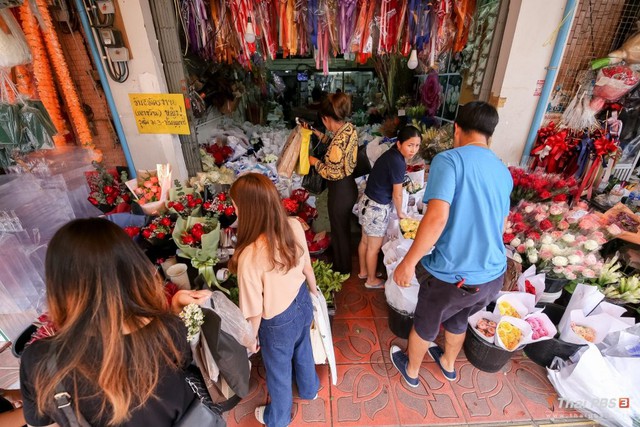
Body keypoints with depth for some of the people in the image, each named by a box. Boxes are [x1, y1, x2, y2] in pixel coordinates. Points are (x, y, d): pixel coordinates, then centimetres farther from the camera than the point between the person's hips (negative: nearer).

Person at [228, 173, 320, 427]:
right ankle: (309, 389, 67)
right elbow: (307, 267, -4)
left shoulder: (249, 256, -38)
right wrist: (314, 292, 16)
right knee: (303, 350, 35)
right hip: (302, 303, 5)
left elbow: (255, 311, -23)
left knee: (278, 370, 27)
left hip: (278, 321, -5)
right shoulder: (294, 226, -21)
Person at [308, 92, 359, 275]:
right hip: (349, 186, 9)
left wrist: (315, 162, -10)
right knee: (343, 227, 27)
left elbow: (333, 174, -25)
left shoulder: (338, 142, -30)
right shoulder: (350, 128, -4)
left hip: (340, 191, -9)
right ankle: (343, 263, 51)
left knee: (339, 230, 12)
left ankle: (342, 270, 35)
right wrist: (321, 136, 10)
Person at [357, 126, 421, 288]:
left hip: (366, 202, 9)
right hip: (377, 208, -9)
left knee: (365, 241, 23)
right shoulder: (398, 163, -22)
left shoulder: (391, 154, 3)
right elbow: (397, 195, -14)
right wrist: (400, 213, 2)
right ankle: (372, 280, 30)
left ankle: (363, 271, 43)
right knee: (374, 247, 10)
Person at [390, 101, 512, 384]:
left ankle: (411, 370, 48)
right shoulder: (504, 172, 7)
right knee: (458, 321, 33)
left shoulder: (449, 160, -15)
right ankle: (448, 364, 59)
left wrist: (408, 262, -20)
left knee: (425, 325, 22)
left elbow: (437, 217, -29)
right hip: (494, 275, 6)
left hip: (451, 275, -6)